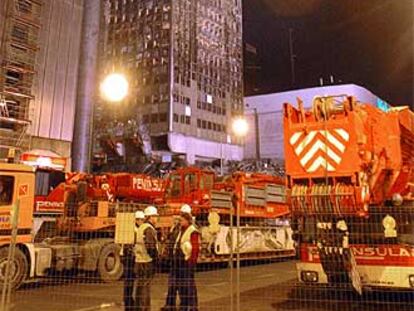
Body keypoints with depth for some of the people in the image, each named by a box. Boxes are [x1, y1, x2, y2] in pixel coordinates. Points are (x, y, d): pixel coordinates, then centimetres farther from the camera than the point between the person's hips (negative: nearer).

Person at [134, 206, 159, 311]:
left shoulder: (141, 228, 15)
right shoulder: (149, 229, -15)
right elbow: (150, 246, -22)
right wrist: (156, 258, -10)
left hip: (139, 261, 9)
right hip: (147, 262, -9)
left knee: (139, 287, 16)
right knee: (145, 287, -3)